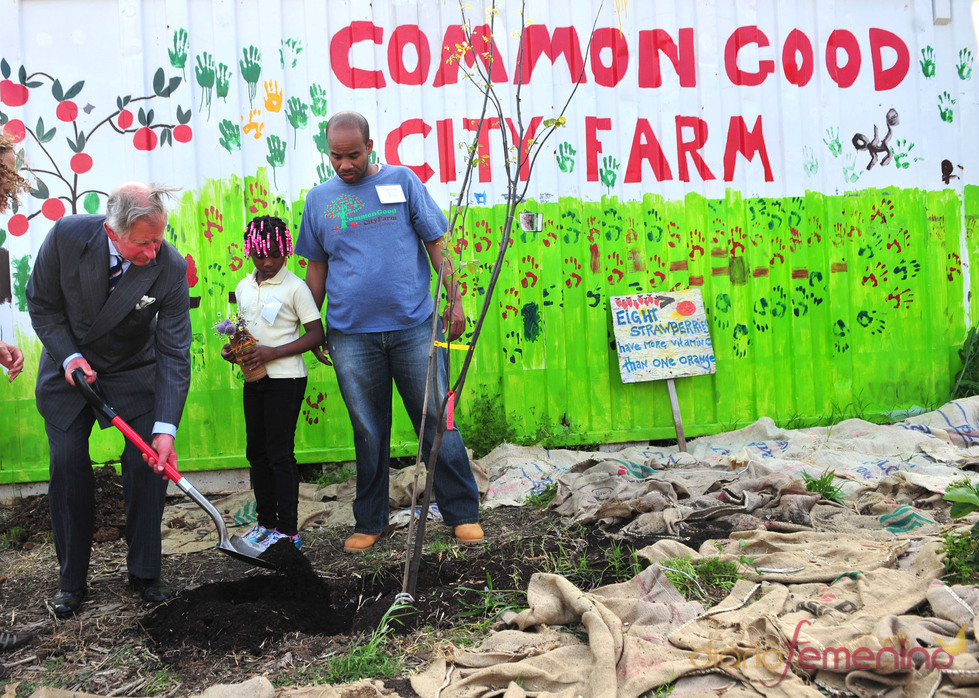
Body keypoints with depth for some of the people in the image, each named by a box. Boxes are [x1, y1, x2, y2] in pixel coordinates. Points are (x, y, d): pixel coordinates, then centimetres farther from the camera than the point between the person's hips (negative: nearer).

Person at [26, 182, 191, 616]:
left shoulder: (170, 267, -26)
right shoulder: (66, 237, -23)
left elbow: (175, 353, -23)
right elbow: (42, 304, -6)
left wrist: (165, 428, -30)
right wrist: (69, 357, -20)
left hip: (134, 373, -1)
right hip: (68, 365, 1)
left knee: (148, 466, -9)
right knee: (68, 467, 0)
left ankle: (144, 573, 9)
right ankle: (71, 581, 16)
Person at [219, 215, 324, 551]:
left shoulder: (295, 287, -9)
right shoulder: (243, 288, 11)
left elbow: (315, 335, -11)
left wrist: (272, 353, -19)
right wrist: (235, 350, 0)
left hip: (286, 378, -7)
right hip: (254, 378, 7)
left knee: (280, 454, -6)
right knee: (256, 452, 12)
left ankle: (288, 532, 2)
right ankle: (266, 522, 24)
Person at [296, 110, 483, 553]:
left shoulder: (403, 181, 4)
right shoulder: (318, 199, 10)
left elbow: (436, 242, 4)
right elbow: (317, 267, 15)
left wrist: (454, 300, -3)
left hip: (415, 327, -1)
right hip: (351, 336, 2)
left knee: (438, 422, 2)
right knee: (368, 432, 9)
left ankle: (463, 513, 15)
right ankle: (370, 522, 23)